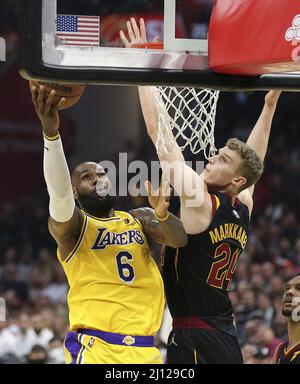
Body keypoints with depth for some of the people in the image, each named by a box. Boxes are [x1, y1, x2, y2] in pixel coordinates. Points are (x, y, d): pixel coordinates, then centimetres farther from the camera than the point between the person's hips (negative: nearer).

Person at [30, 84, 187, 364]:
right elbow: (59, 193, -20)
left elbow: (179, 239, -2)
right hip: (95, 348, -5)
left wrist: (162, 215, -26)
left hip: (143, 350, 5)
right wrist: (50, 132, -36)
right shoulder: (71, 225, 1)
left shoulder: (140, 219, 16)